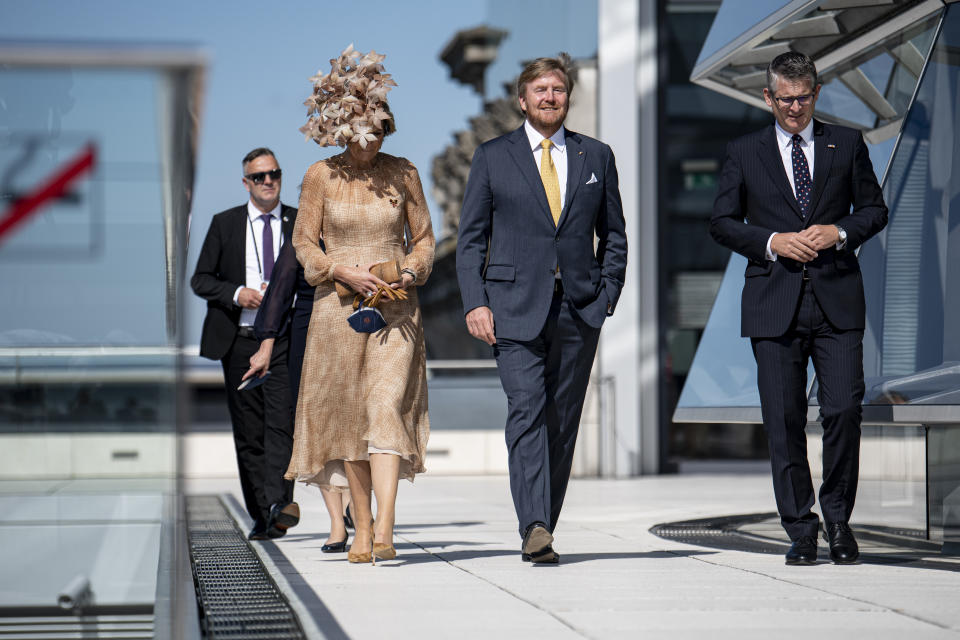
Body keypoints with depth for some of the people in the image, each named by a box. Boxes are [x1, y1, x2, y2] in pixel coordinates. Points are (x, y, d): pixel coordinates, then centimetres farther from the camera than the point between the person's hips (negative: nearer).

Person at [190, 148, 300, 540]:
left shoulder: (302, 223, 8)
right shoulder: (225, 224, 9)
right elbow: (200, 279, 7)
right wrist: (237, 294, -10)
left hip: (287, 340, -1)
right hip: (240, 341, 1)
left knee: (281, 423, -17)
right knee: (248, 434, 3)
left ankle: (279, 503, -27)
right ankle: (261, 517, 9)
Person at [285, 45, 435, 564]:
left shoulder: (402, 173, 3)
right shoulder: (321, 175, 0)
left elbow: (423, 236, 11)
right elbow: (304, 241, 4)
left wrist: (411, 270, -8)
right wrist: (344, 272, -12)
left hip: (396, 308, 0)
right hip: (338, 307, 1)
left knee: (387, 408, -14)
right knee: (347, 414, 4)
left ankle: (385, 531, -21)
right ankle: (361, 528, 15)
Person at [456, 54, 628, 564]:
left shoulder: (596, 157, 12)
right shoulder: (492, 157, 6)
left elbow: (613, 234, 17)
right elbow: (471, 238, 5)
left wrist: (608, 293, 4)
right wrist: (475, 302, -6)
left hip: (579, 308, 3)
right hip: (516, 306, -2)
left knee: (562, 420, 4)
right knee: (526, 411, -16)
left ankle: (544, 526, 13)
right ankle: (533, 527, -24)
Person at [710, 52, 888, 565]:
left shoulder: (847, 145, 10)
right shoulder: (744, 153, 9)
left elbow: (874, 209, 12)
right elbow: (722, 222, 7)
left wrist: (840, 231, -7)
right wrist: (771, 242, -8)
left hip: (837, 298, 0)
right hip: (774, 304, 0)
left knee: (844, 410, -9)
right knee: (783, 422, 0)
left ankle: (837, 518, 10)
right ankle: (800, 530, 9)